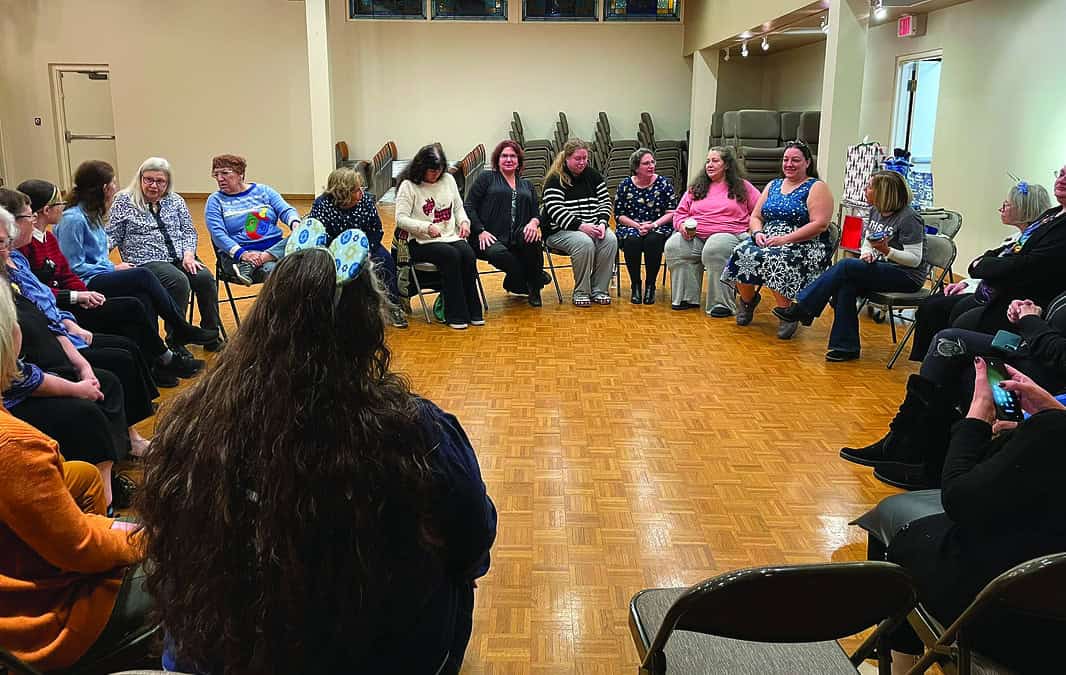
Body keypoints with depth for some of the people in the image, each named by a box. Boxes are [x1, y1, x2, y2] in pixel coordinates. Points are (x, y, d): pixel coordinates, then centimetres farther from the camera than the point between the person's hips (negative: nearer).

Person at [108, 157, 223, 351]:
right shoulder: (124, 202, 6)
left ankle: (211, 335, -12)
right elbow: (111, 236, 4)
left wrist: (188, 254, -4)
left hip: (179, 258, 4)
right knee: (179, 281, -33)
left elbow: (189, 231, 13)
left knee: (205, 277, -24)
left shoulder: (175, 200, 16)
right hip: (145, 261, -4)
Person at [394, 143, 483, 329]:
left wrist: (464, 222, 1)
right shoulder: (408, 186, -2)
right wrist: (427, 227, -22)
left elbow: (458, 207, 23)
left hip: (452, 237, 5)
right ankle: (455, 314, -25)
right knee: (451, 255, -32)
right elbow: (401, 219, -9)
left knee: (468, 253, -26)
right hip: (422, 243, -4)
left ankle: (473, 311, -18)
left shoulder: (448, 179, 15)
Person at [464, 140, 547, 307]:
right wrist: (481, 231, -10)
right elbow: (468, 206, 5)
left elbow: (537, 213, 17)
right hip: (490, 238, -2)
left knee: (532, 240, -34)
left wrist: (534, 222, -9)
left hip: (518, 237, 3)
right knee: (498, 253, -38)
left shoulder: (527, 185, 27)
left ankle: (534, 285, -10)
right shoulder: (486, 178, 14)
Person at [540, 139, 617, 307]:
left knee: (611, 240, -25)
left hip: (592, 226, 5)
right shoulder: (555, 180, -6)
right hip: (559, 230, -5)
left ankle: (599, 289, -14)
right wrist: (582, 226, -26)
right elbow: (556, 211, -16)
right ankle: (581, 292, -18)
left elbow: (605, 202, 10)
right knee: (585, 243, -35)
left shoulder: (593, 175, 12)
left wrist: (602, 223, -11)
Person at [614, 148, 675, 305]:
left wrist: (653, 225, -15)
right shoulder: (625, 185, 3)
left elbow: (671, 213, 0)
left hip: (658, 227, 0)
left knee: (653, 241, -33)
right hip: (630, 227, 0)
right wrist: (637, 225, -13)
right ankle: (635, 285, -16)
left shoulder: (664, 183, 2)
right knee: (632, 240, -33)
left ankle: (650, 285, -16)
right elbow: (619, 215, 2)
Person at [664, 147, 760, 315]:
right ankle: (686, 298, -17)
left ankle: (722, 303, -30)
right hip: (694, 236, 4)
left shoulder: (742, 187, 14)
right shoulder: (696, 188, 24)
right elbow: (680, 213, 22)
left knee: (714, 249, -39)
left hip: (728, 234, -3)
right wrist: (683, 225, 0)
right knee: (673, 246, -28)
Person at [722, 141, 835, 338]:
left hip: (804, 246, -5)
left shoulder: (816, 188, 1)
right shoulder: (773, 185, 20)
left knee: (775, 261, -37)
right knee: (742, 254, -25)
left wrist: (785, 239, -19)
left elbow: (819, 225, -11)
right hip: (766, 241, 5)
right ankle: (748, 300, 3)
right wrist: (758, 233, -5)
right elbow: (755, 216, 19)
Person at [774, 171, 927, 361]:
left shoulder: (908, 218, -15)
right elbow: (867, 242, 17)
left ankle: (802, 308, -17)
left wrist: (886, 250, -30)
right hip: (883, 269, 7)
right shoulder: (875, 211, 10)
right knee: (845, 285, -23)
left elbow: (915, 259, -15)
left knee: (845, 266, -24)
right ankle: (846, 347, -21)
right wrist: (867, 254, -7)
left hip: (908, 276, -7)